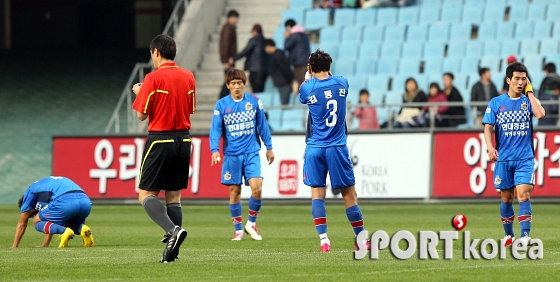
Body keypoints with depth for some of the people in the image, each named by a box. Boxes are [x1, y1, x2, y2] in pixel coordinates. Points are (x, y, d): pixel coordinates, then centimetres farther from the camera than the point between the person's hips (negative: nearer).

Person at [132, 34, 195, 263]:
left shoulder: (154, 78, -12)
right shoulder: (188, 77, 6)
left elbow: (141, 115, -9)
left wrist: (139, 92, 11)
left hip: (160, 139, -6)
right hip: (183, 139, 6)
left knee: (146, 194, 0)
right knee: (174, 195, 10)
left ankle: (173, 229, -23)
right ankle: (172, 245, 3)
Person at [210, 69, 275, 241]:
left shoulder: (254, 101, 3)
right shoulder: (221, 105, 0)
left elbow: (262, 125, 10)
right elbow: (216, 129, -4)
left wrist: (269, 147, 12)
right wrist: (215, 149, -18)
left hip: (252, 153, 0)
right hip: (232, 154, 0)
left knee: (257, 188, -13)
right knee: (234, 191, 2)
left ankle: (251, 223, 9)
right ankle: (238, 230, 14)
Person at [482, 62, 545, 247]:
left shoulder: (528, 101, 4)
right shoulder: (496, 103, 4)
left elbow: (540, 114, -16)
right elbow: (488, 127, 1)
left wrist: (529, 92, -8)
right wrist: (490, 147, -16)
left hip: (525, 158, -1)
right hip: (503, 158, 1)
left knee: (523, 195, -16)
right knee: (506, 198, 8)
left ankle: (525, 235, -20)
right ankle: (509, 235, 23)